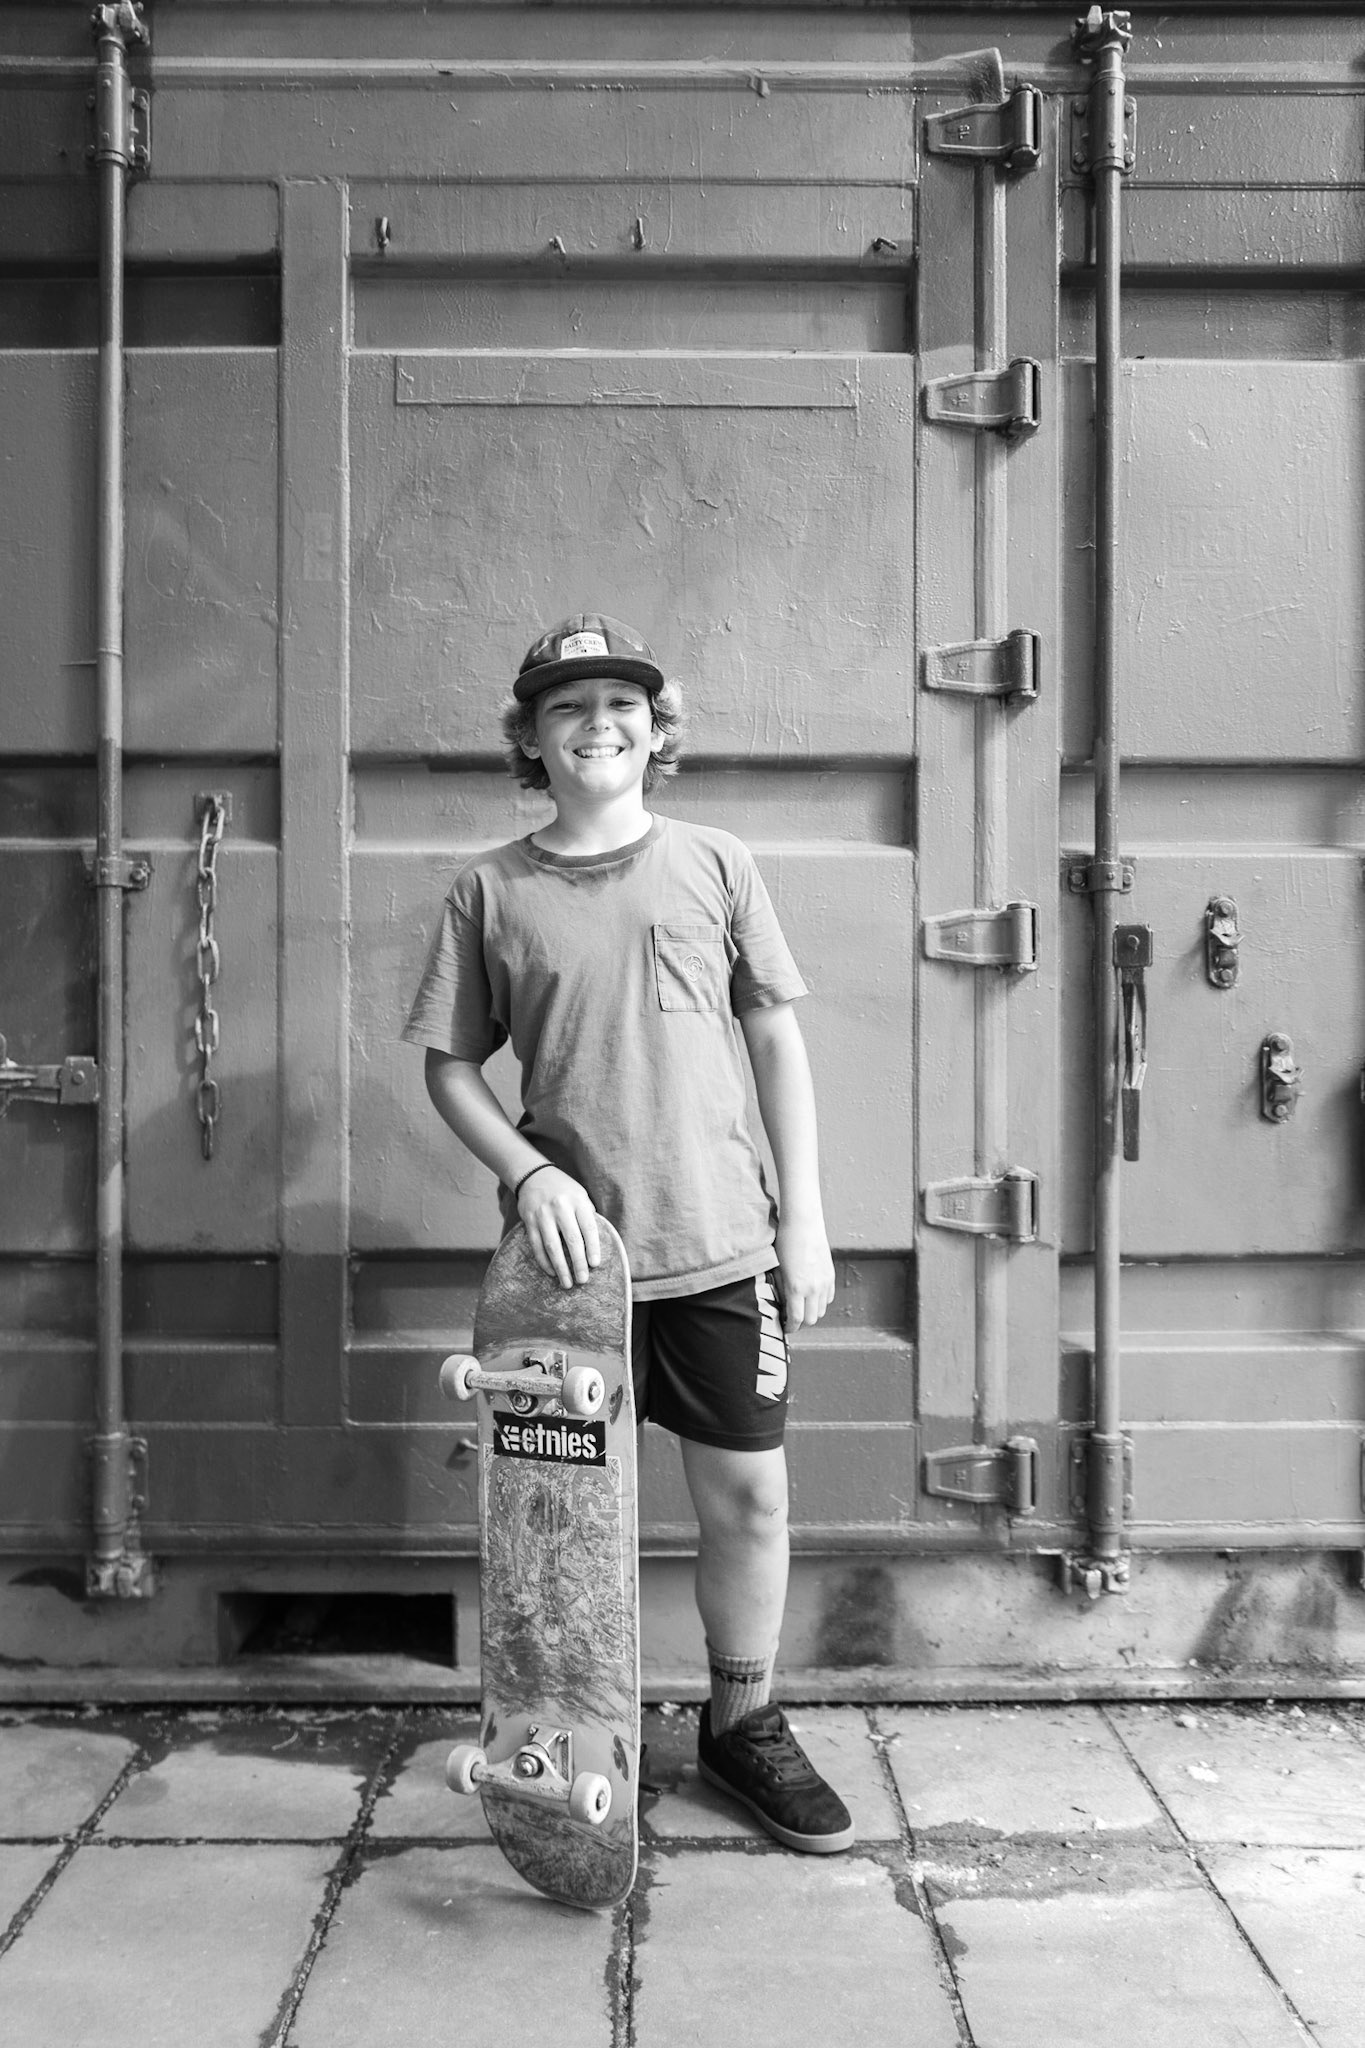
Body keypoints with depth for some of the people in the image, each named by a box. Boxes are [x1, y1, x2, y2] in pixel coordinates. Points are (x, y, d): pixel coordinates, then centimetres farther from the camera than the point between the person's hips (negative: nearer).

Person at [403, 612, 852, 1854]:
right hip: (572, 1246, 0)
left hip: (719, 1244, 1)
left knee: (749, 1494, 7)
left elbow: (778, 1042, 6)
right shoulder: (490, 889, 2)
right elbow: (450, 1067, 5)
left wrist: (806, 1215, 3)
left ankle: (745, 1723, 30)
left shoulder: (714, 865, 4)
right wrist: (529, 1172, -11)